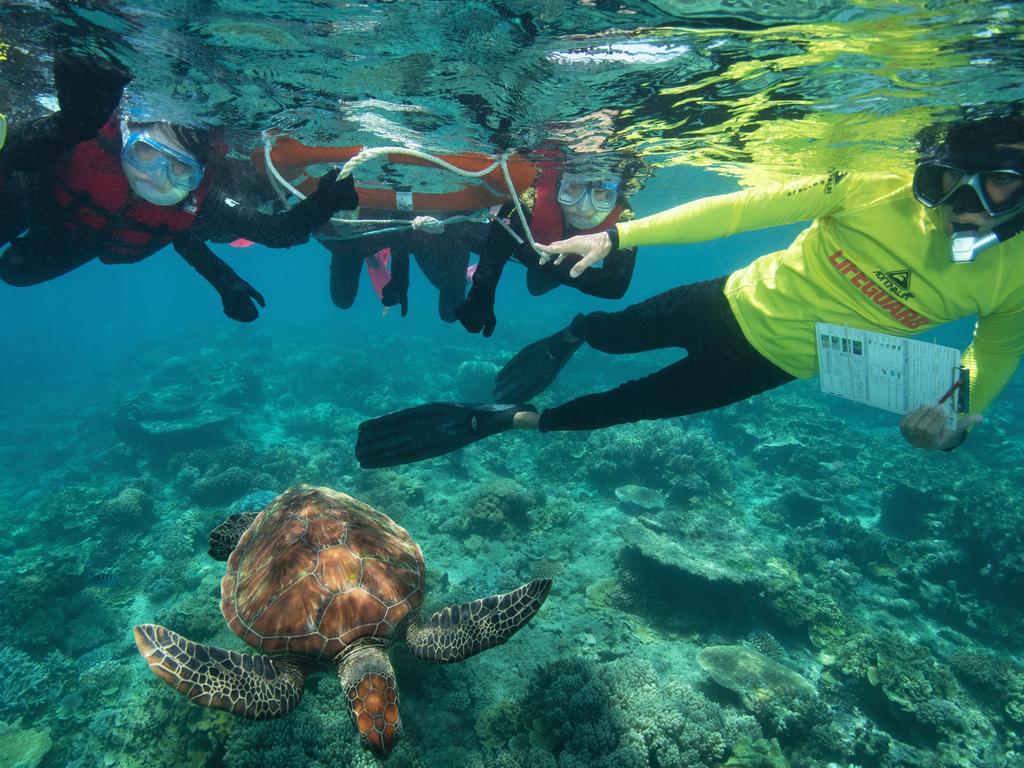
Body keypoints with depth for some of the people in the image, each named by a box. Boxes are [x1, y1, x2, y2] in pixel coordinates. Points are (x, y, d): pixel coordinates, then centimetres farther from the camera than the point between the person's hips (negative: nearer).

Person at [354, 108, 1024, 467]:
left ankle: (507, 418, 19)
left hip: (771, 362, 1)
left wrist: (955, 415, -22)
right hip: (734, 303, 0)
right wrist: (615, 235, -24)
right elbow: (740, 209, -21)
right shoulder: (873, 192, -22)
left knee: (634, 403, 2)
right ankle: (568, 337, 55)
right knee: (612, 334, 17)